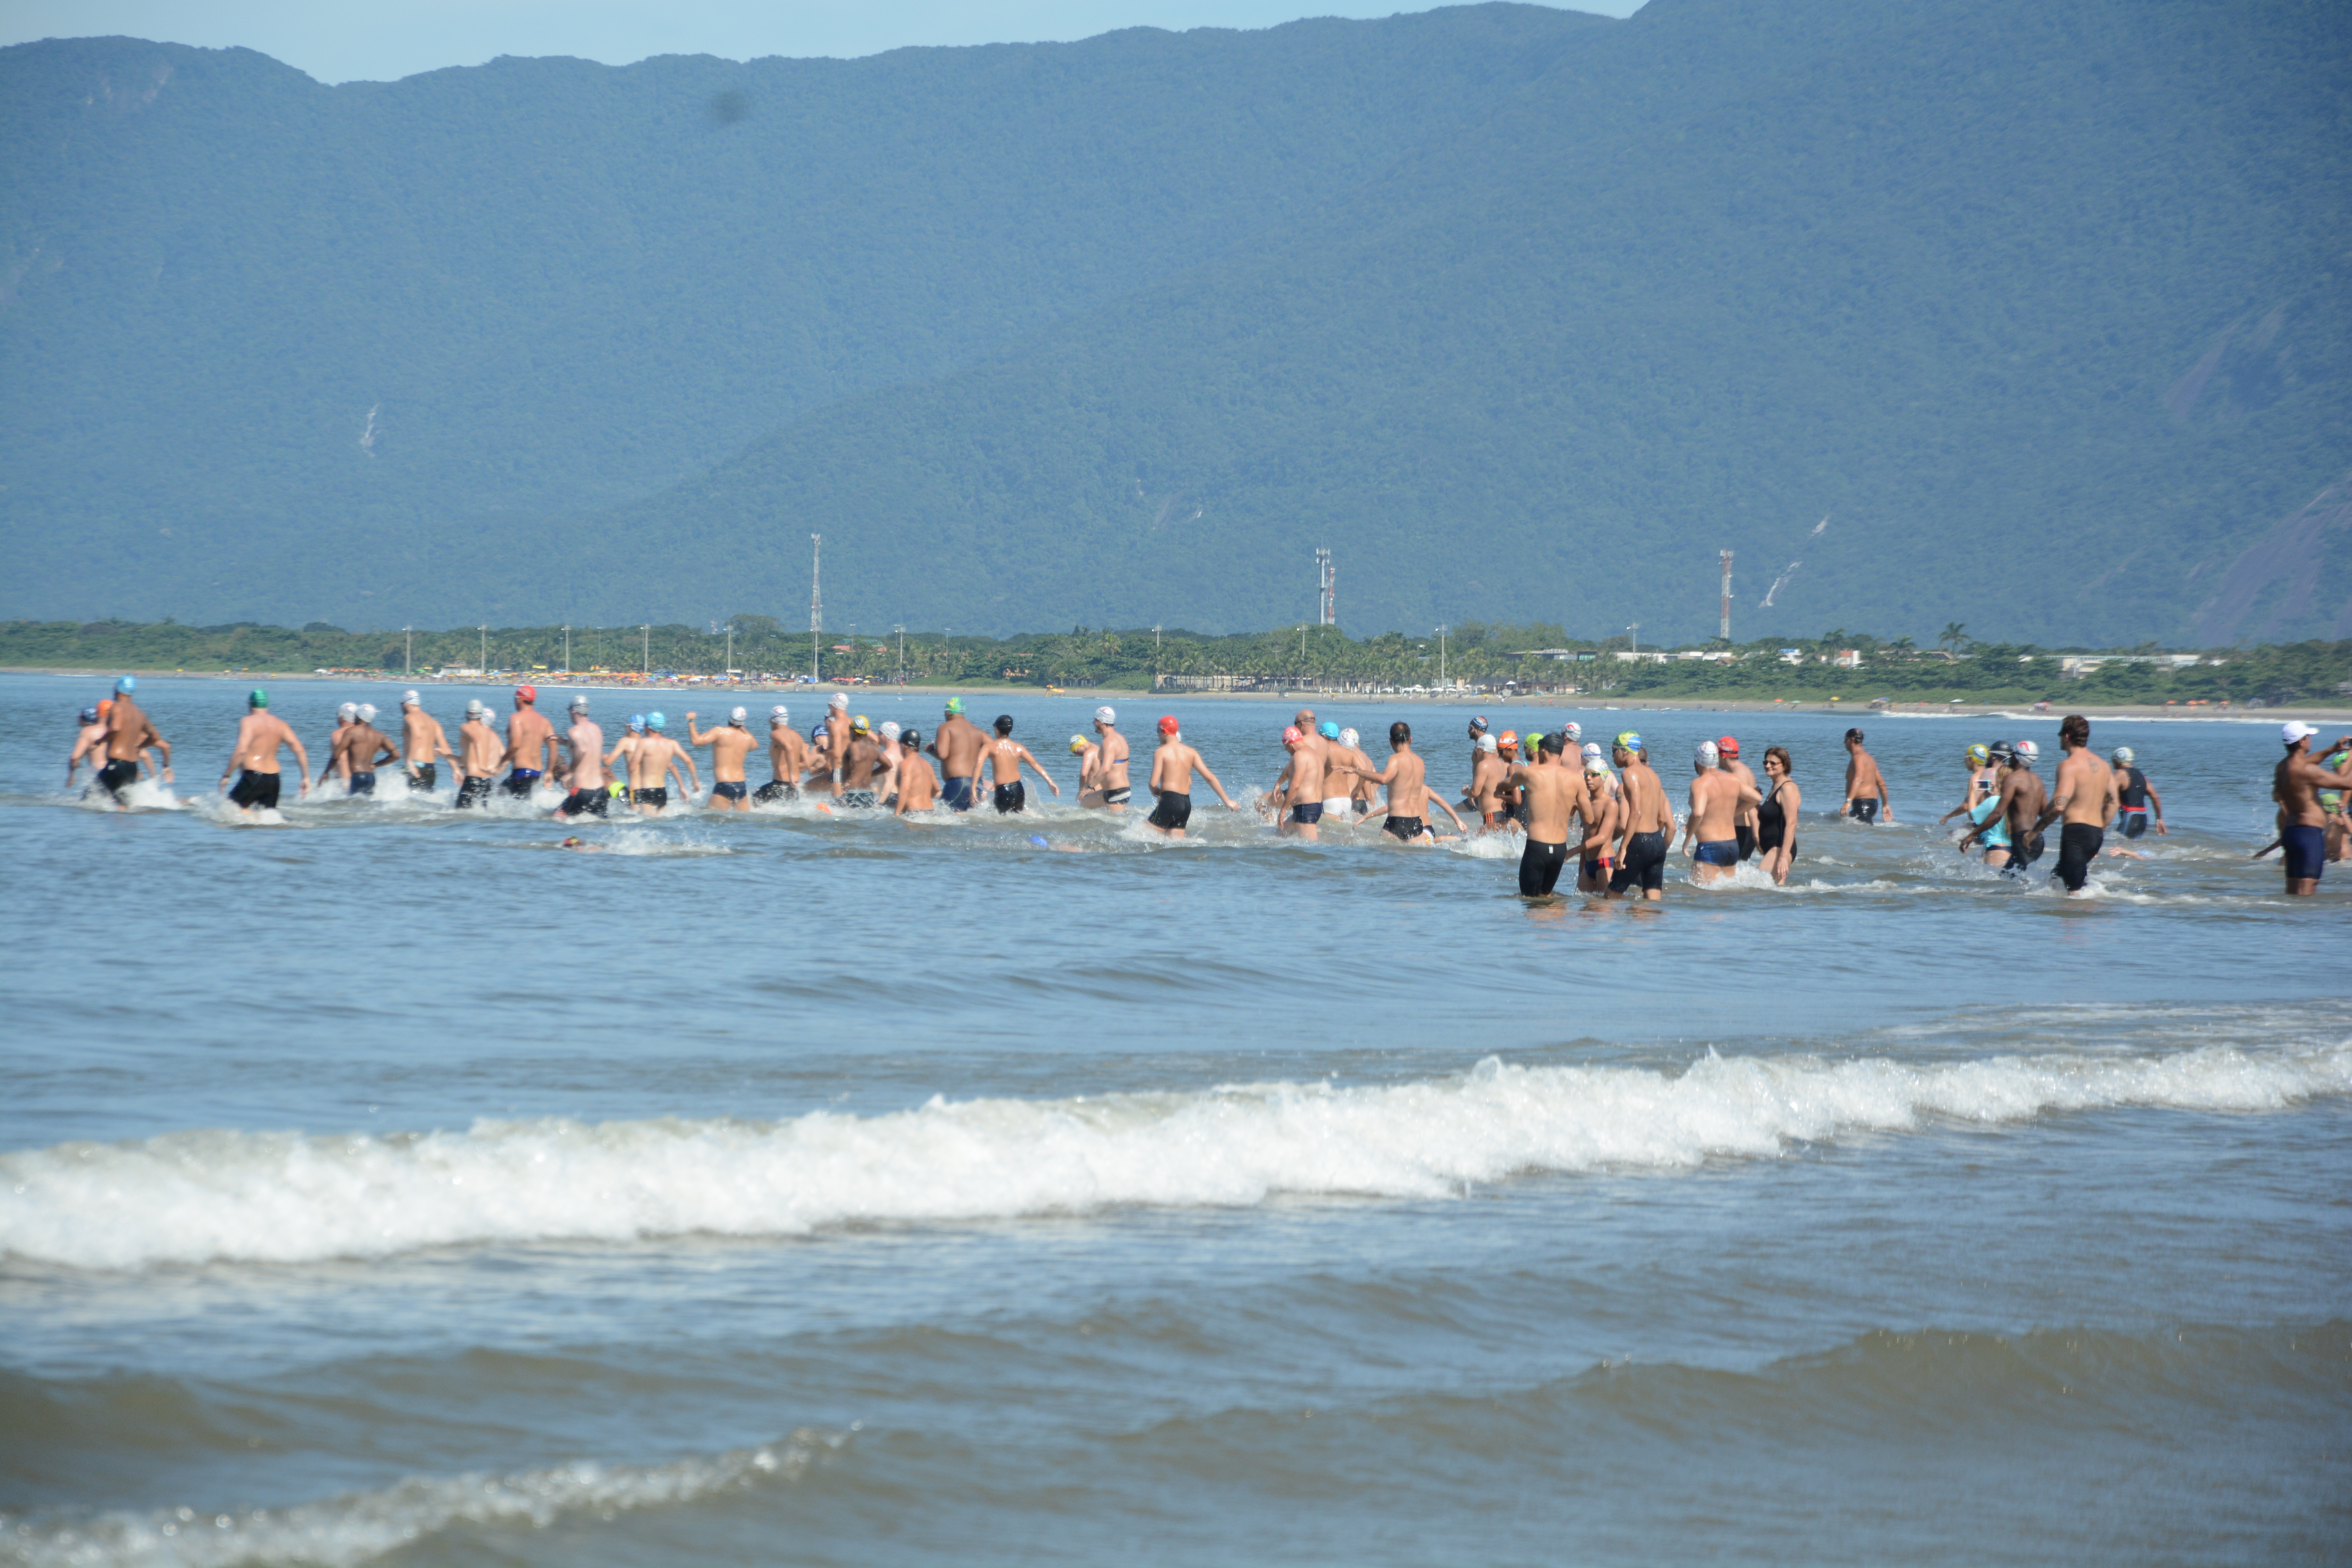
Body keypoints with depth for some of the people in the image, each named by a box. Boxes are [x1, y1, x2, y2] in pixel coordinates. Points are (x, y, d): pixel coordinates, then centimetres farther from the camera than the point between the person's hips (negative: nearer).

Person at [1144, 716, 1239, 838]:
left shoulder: (1161, 752, -5)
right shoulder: (1191, 752, 11)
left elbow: (1154, 784, -12)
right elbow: (1210, 777, 7)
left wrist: (1158, 794, 12)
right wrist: (1227, 801, 10)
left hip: (1169, 801, -6)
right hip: (1186, 804, 6)